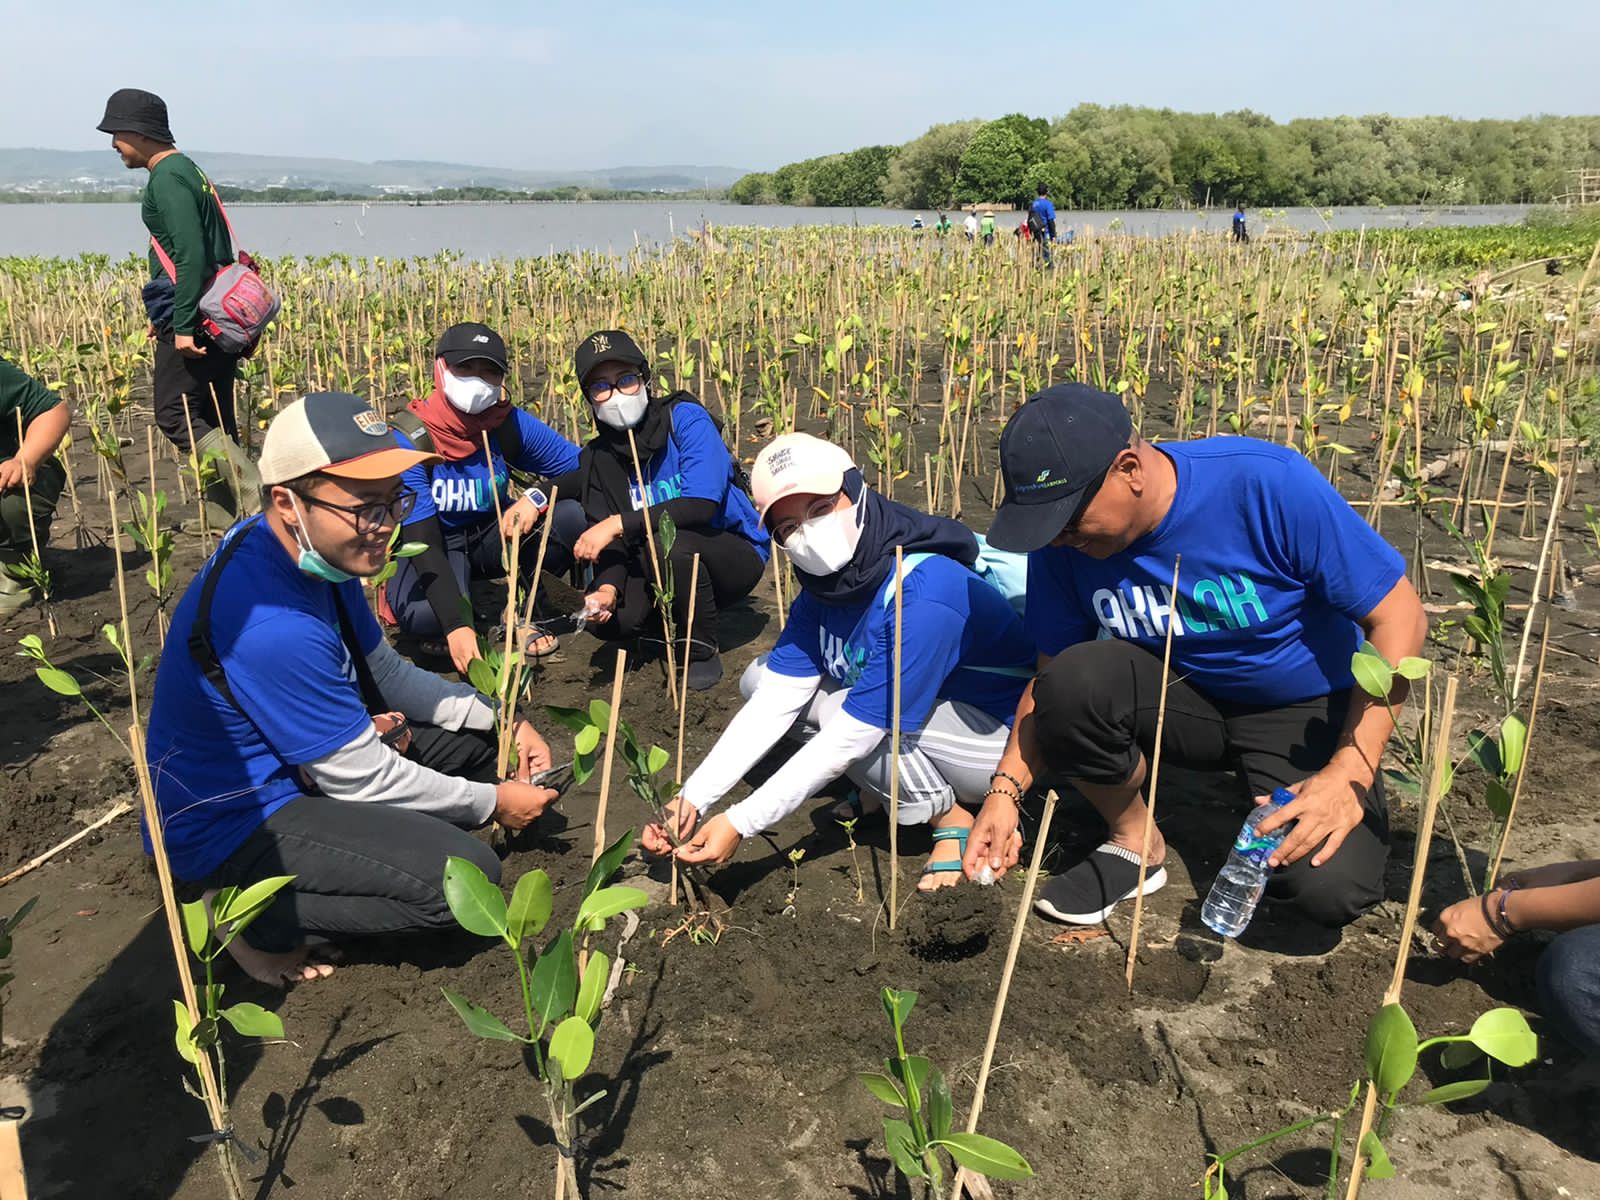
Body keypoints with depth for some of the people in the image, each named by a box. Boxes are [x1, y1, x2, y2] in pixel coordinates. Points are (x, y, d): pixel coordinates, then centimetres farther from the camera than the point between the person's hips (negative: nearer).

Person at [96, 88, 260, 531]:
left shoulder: (168, 176, -12)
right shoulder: (187, 169, 19)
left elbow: (190, 254, -21)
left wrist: (183, 324, -23)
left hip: (192, 317, -10)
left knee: (175, 415, -6)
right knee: (212, 420, 10)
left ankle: (260, 499, -17)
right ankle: (230, 522, 13)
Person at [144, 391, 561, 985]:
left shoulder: (319, 551, -5)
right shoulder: (272, 625, -34)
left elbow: (384, 671, 8)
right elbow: (362, 777, -23)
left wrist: (501, 722, -3)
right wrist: (490, 802, -11)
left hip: (298, 767, 9)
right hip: (232, 824, -9)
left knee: (475, 736, 11)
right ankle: (261, 922, -3)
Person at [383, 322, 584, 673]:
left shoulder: (510, 424, -14)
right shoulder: (410, 440, -23)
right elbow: (423, 542, -28)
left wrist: (537, 497, -32)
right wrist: (456, 626, -39)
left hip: (492, 537, 4)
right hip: (433, 548, -3)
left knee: (571, 515, -24)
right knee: (420, 614, -37)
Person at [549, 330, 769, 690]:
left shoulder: (686, 418, -16)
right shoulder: (599, 457, 1)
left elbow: (702, 504, -27)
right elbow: (611, 540, -6)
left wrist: (619, 524, -28)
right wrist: (607, 589, -27)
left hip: (734, 556, -4)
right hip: (660, 566, 5)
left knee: (670, 539, -36)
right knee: (610, 618, -23)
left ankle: (703, 649, -12)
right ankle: (674, 617, 12)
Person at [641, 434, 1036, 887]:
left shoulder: (924, 595, -32)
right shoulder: (822, 590, -6)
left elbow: (851, 734, -31)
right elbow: (772, 702, -11)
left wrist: (740, 823, -29)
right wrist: (693, 797, -23)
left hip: (998, 735, -8)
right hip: (907, 709, 8)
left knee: (846, 709, -31)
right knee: (760, 679, -1)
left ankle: (952, 820, -8)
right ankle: (880, 791, 6)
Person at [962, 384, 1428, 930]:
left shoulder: (1269, 483, -27)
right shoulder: (1061, 545, -15)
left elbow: (1398, 616, -20)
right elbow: (1052, 677, -3)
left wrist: (1350, 771, -27)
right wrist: (1007, 789, -17)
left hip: (1306, 710, -2)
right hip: (1183, 698, 3)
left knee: (1331, 889, -27)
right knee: (1074, 681, -29)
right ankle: (1133, 841, -2)